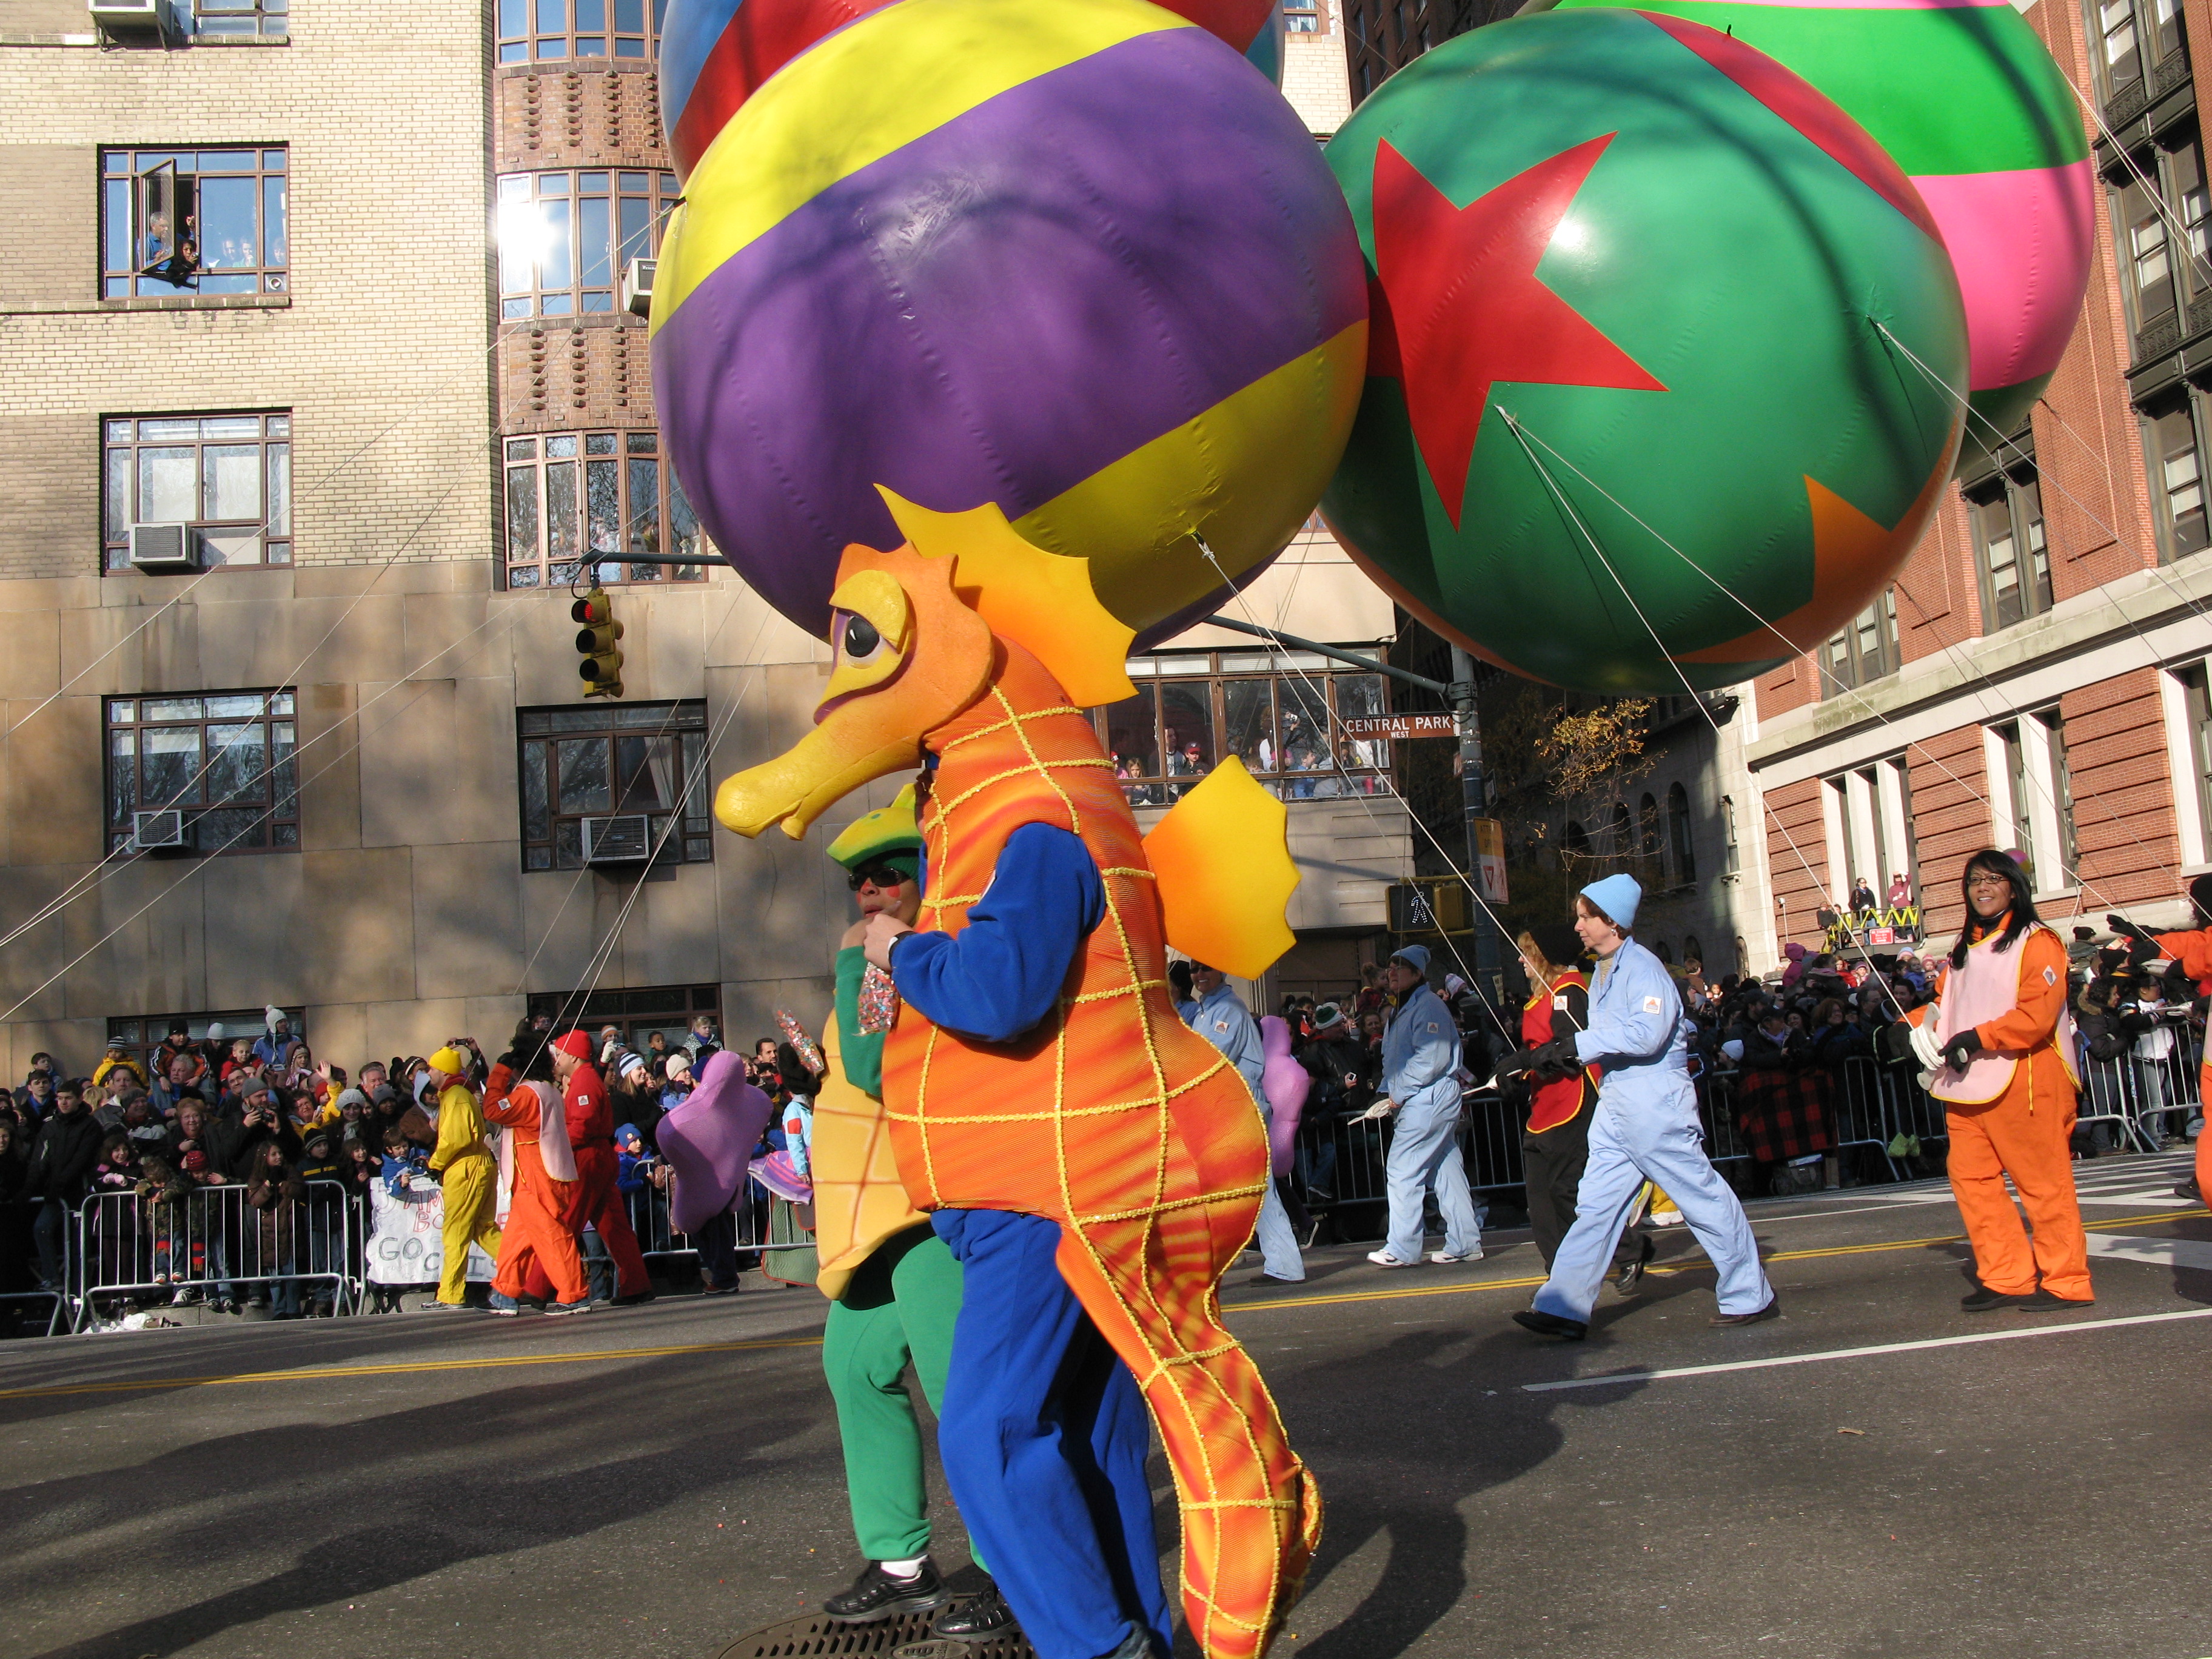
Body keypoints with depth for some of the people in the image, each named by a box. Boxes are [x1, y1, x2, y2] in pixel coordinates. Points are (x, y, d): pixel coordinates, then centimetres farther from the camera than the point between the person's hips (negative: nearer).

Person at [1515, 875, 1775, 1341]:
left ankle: (1752, 1297, 17)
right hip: (1616, 1106, 9)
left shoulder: (1642, 967, -14)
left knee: (1703, 1197, 3)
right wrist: (1563, 1050, 4)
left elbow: (1646, 1034, -26)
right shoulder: (1602, 972, 14)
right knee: (1595, 1205, 4)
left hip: (1656, 1102, -9)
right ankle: (1564, 1308, 2)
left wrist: (1581, 1043, -23)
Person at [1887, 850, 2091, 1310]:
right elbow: (1944, 1003, 23)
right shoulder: (1965, 947, 20)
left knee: (2043, 1182, -2)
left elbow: (2038, 1014, -16)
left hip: (2024, 1082, -8)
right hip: (1968, 1085, 8)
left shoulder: (2036, 942, -5)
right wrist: (1910, 1025, 5)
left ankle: (2066, 1281, 7)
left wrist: (1980, 1037, -23)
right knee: (1971, 1179, 6)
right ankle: (2006, 1277, 14)